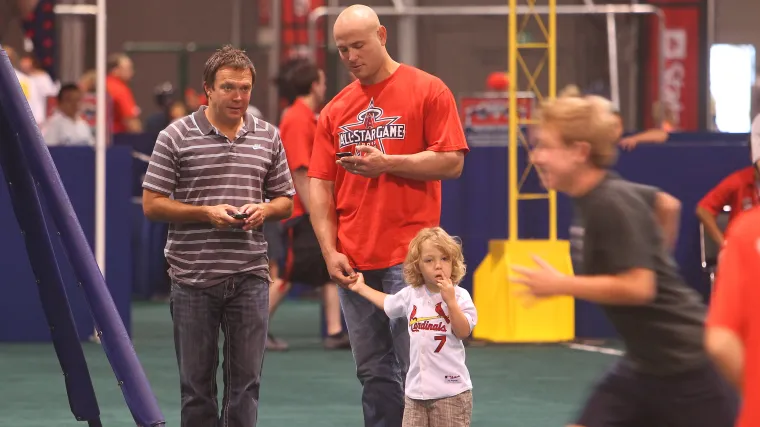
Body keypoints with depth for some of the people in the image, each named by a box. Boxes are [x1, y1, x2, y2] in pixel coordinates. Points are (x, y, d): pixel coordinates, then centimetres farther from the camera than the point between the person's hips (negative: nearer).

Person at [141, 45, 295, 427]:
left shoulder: (268, 137, 9)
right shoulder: (176, 137, -2)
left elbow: (285, 201, 16)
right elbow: (152, 204, -3)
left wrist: (264, 210, -7)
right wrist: (205, 213, -14)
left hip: (249, 276, 2)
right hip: (193, 277, -2)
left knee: (246, 379, 1)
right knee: (196, 381, 4)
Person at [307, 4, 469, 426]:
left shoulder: (427, 91, -1)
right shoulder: (335, 110, 12)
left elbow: (451, 162, -6)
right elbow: (319, 185, 9)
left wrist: (386, 162, -14)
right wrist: (330, 251, -2)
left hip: (409, 258, -5)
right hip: (353, 261, 5)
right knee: (373, 372, 8)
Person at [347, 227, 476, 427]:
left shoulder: (459, 296, -7)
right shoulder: (410, 295, 7)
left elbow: (463, 332, -16)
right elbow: (388, 303, 28)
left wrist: (450, 301, -25)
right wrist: (361, 288, 37)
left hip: (451, 389, -5)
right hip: (417, 388, 5)